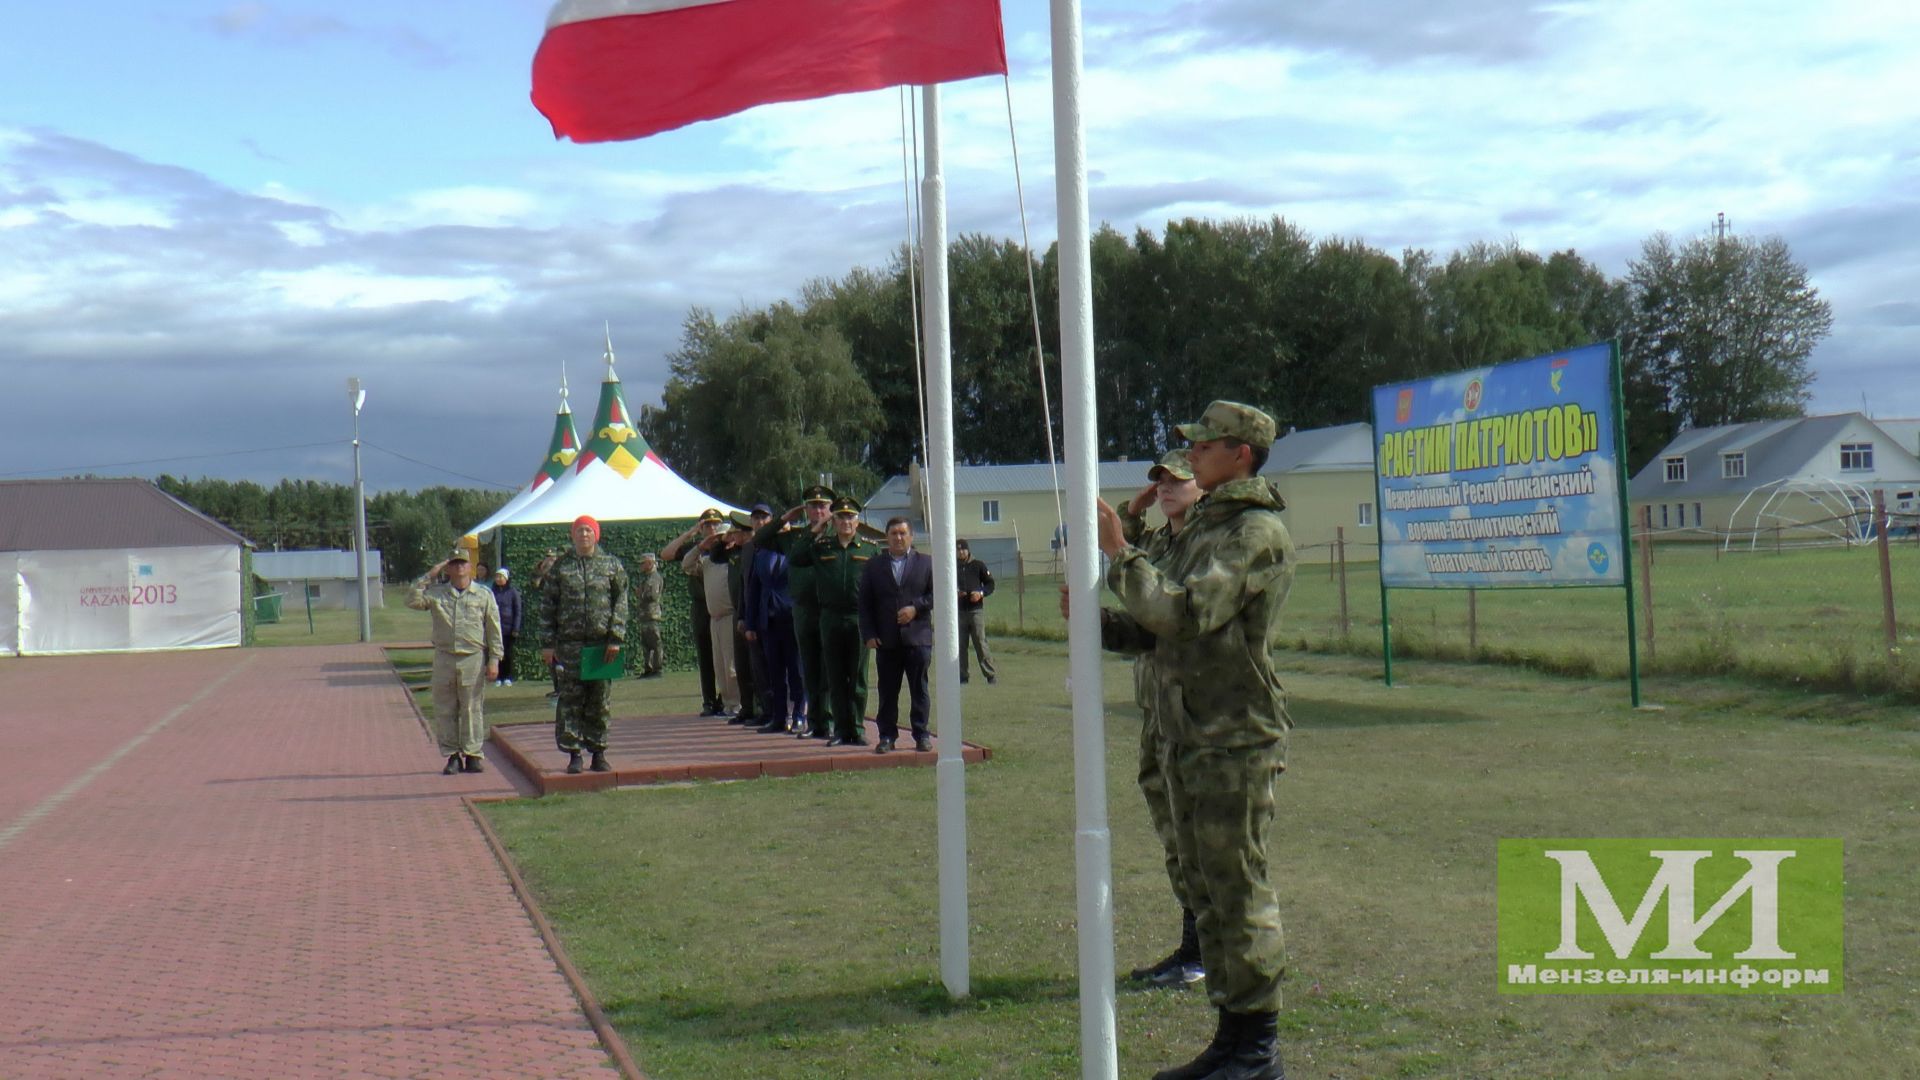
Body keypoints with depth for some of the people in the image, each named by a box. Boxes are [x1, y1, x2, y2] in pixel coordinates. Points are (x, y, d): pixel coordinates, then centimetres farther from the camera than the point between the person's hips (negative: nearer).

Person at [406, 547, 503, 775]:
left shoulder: (484, 595, 6)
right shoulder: (436, 593, 10)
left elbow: (494, 630, 5)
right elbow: (412, 600, -4)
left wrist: (494, 661, -1)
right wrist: (429, 576, -3)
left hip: (474, 659, -2)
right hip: (444, 658, 2)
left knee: (473, 709, 1)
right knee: (444, 710, 4)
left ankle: (473, 754, 8)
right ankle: (452, 756, 12)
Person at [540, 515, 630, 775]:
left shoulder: (612, 566, 7)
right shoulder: (560, 567, 7)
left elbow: (620, 603, 3)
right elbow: (547, 605, 7)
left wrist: (616, 638, -6)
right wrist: (548, 643, 0)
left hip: (602, 643, 0)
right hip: (569, 644, 0)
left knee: (600, 702, 4)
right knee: (570, 700, -1)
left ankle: (598, 753, 13)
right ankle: (573, 754, 5)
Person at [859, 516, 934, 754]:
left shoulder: (927, 563, 9)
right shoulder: (873, 567, 11)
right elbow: (865, 604, 8)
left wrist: (916, 608, -12)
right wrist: (869, 634, -3)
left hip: (918, 638, -1)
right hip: (886, 641, 1)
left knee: (919, 689, 3)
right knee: (887, 692, 3)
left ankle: (922, 735, 9)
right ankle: (887, 736, 10)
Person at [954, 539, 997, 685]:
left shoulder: (978, 565, 5)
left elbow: (990, 584, 8)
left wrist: (981, 593, -11)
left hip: (976, 609, -2)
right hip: (959, 611, 2)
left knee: (980, 642, -8)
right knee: (960, 644, 3)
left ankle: (990, 674, -4)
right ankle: (962, 675, 10)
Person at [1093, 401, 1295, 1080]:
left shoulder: (1258, 532, -12)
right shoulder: (1200, 526, 18)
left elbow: (1186, 612, -23)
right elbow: (1158, 628, 20)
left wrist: (1119, 553, -17)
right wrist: (1097, 623, 4)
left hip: (1237, 739, -9)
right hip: (1187, 737, 10)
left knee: (1240, 891, -4)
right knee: (1205, 890, 14)